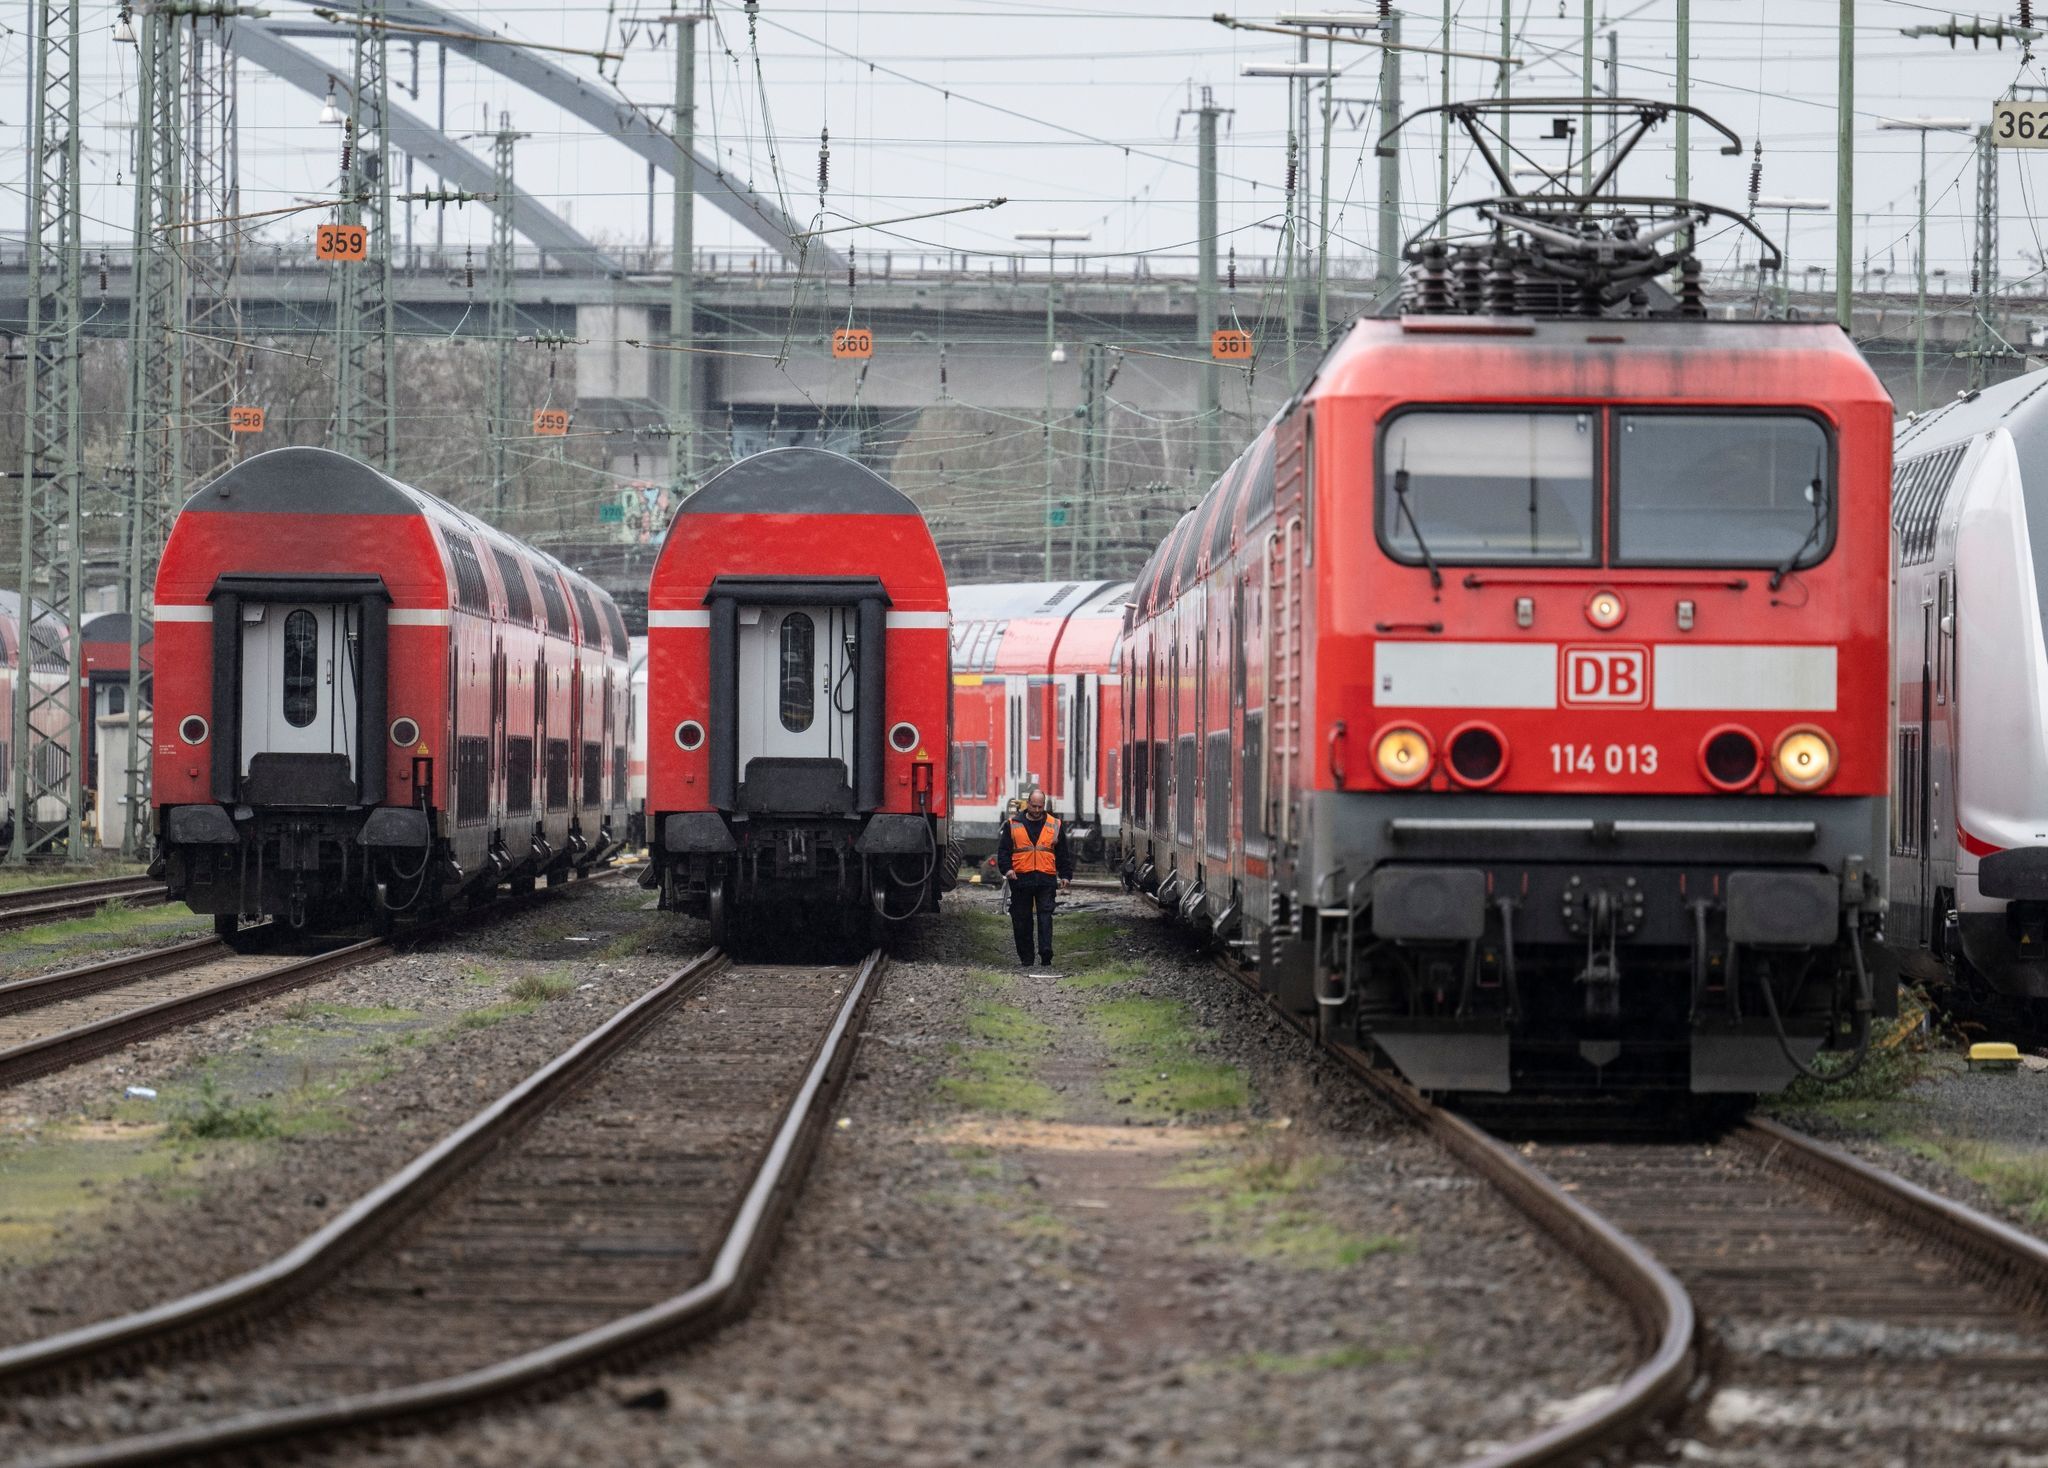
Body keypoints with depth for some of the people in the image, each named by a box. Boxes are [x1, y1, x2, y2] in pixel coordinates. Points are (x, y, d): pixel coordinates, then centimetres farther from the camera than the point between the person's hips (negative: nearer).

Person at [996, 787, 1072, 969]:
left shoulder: (1055, 825, 10)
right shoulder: (1012, 825, 8)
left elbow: (1063, 853, 14)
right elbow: (1003, 850, 7)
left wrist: (1065, 875, 8)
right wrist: (1006, 868, -8)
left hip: (1046, 879, -1)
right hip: (1020, 879, 1)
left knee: (1045, 915, -12)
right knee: (1022, 919, 3)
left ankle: (1046, 952, -18)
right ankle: (1025, 958, 9)